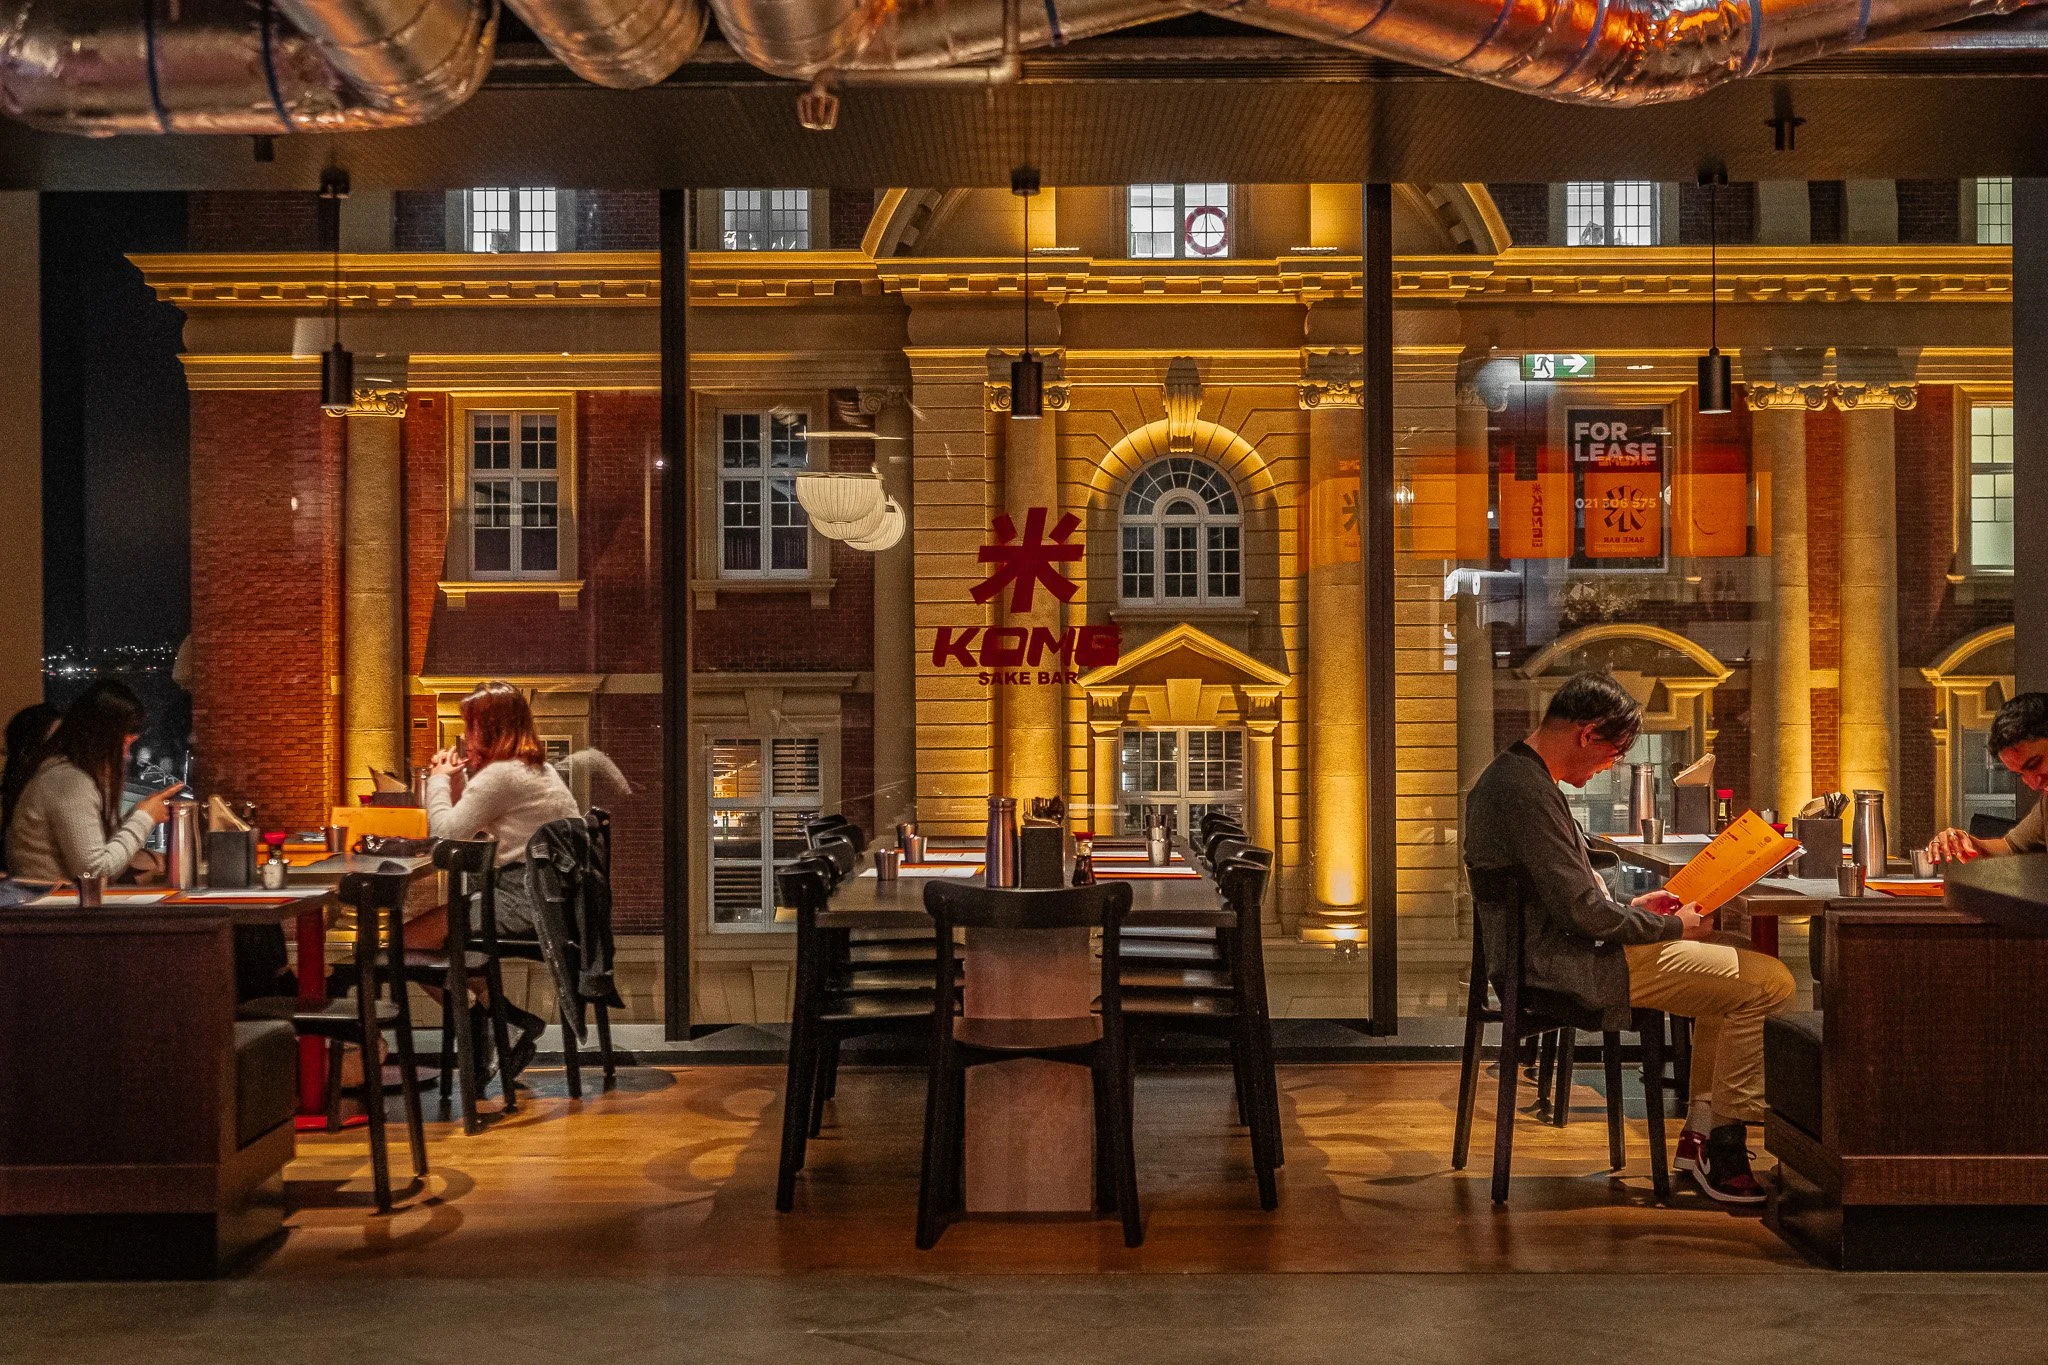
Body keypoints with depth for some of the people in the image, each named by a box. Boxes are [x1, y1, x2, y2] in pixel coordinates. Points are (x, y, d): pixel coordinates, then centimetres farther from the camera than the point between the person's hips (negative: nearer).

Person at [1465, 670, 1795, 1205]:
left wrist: (1632, 906, 14)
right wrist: (1672, 927, -8)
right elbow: (1582, 910, -22)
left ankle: (1699, 1128, 18)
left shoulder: (1509, 775, 13)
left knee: (1737, 959, 21)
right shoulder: (1526, 790, -21)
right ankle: (1723, 1148, -2)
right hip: (1567, 965, -11)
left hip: (1552, 950, 11)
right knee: (1766, 982, -13)